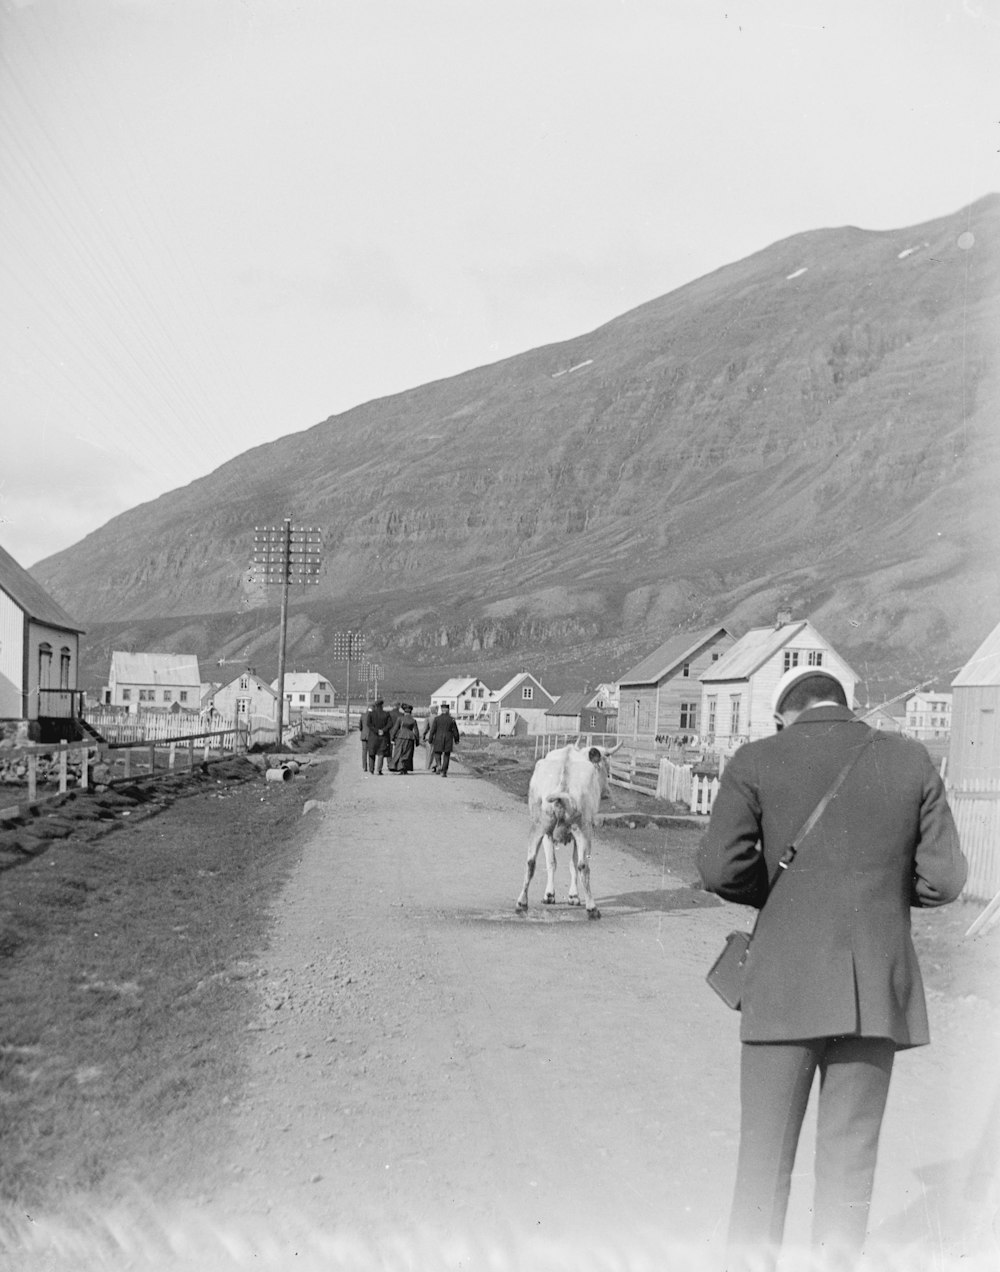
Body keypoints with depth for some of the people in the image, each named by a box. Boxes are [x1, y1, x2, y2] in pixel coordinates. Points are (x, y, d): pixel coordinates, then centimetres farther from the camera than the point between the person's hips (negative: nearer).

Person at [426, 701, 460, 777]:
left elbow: (433, 730, -5)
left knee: (437, 753, 14)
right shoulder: (451, 719, -3)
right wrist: (456, 740, 15)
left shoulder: (437, 718, -5)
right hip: (448, 739, 1)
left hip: (438, 739, -1)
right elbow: (455, 731, 1)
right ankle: (444, 772, 4)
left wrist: (430, 740, 2)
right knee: (446, 755, 8)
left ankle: (438, 765, -13)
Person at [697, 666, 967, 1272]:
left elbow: (720, 866, -11)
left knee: (764, 1156, 9)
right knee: (849, 1160, 12)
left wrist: (781, 891, 8)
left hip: (785, 988, -2)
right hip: (876, 991, 2)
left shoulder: (756, 762, -3)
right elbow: (943, 878, 1)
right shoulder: (911, 761, 3)